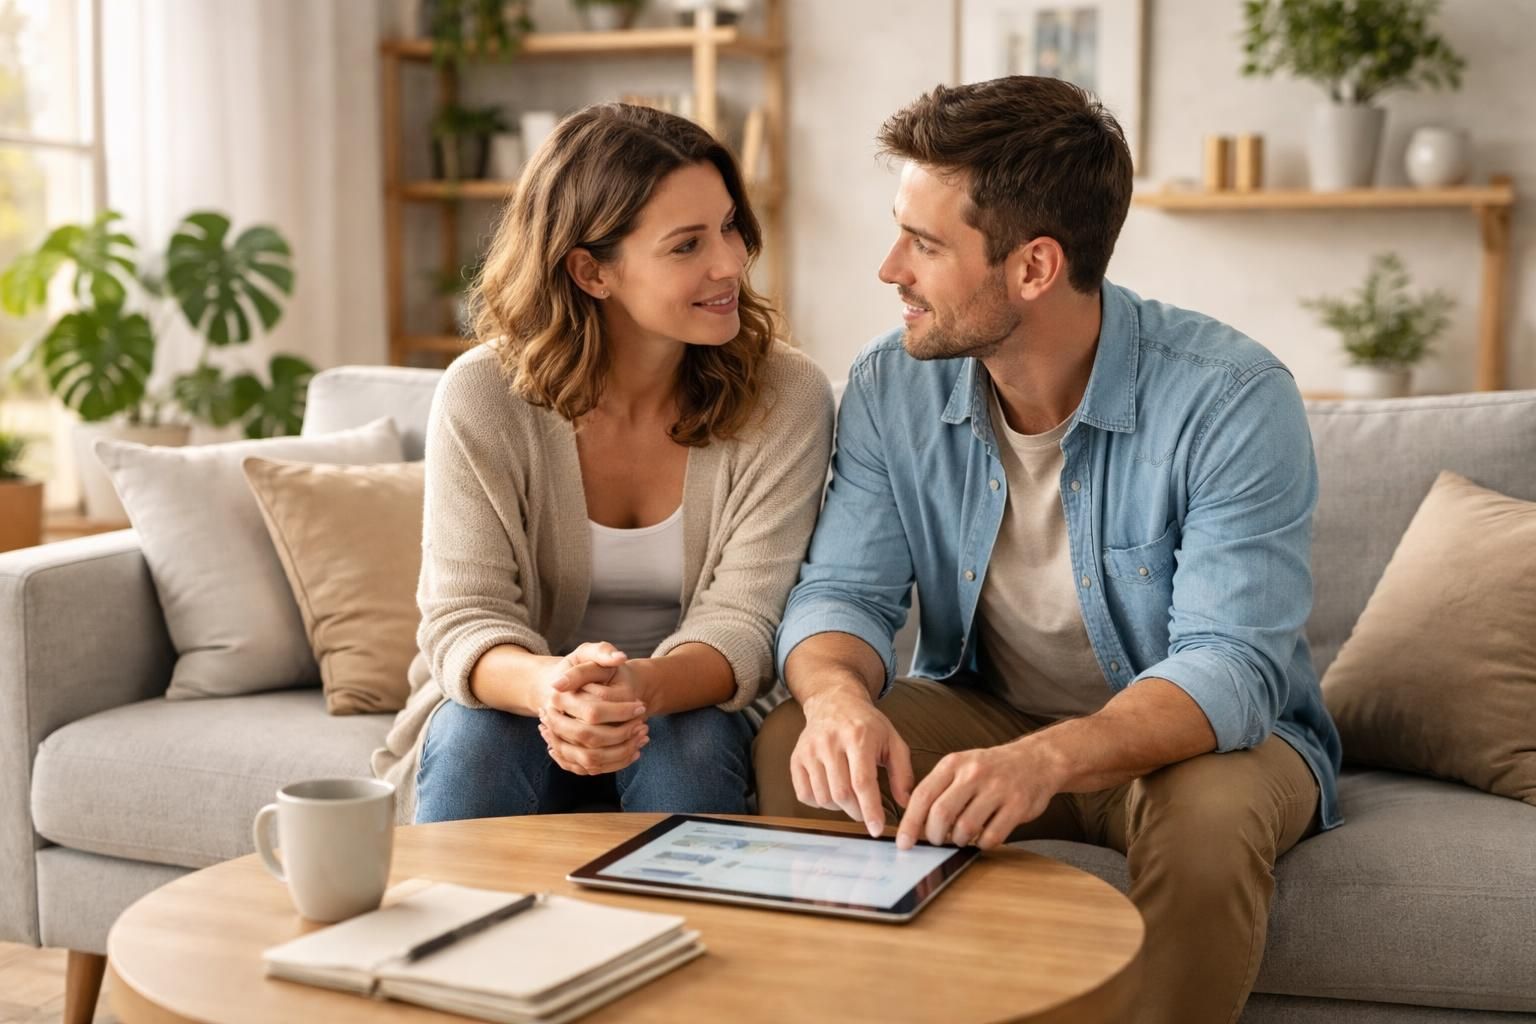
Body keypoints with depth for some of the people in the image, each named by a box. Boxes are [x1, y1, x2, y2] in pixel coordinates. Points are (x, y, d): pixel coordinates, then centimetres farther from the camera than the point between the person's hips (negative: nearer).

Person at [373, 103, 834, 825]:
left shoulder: (787, 398, -12)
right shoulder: (484, 397, -12)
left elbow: (741, 623, -17)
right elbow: (464, 620, -16)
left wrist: (643, 687, -41)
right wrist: (549, 685, -41)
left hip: (688, 708, 0)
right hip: (518, 703, 1)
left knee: (692, 742, -32)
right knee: (474, 734, -31)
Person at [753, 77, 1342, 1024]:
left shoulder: (1232, 399, -22)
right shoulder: (892, 388, -8)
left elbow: (1228, 666, -29)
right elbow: (844, 589, -9)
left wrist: (1049, 758, -48)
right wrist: (838, 695, -35)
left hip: (1195, 734, -3)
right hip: (986, 715, 3)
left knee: (1208, 812, -37)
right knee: (795, 751, -22)